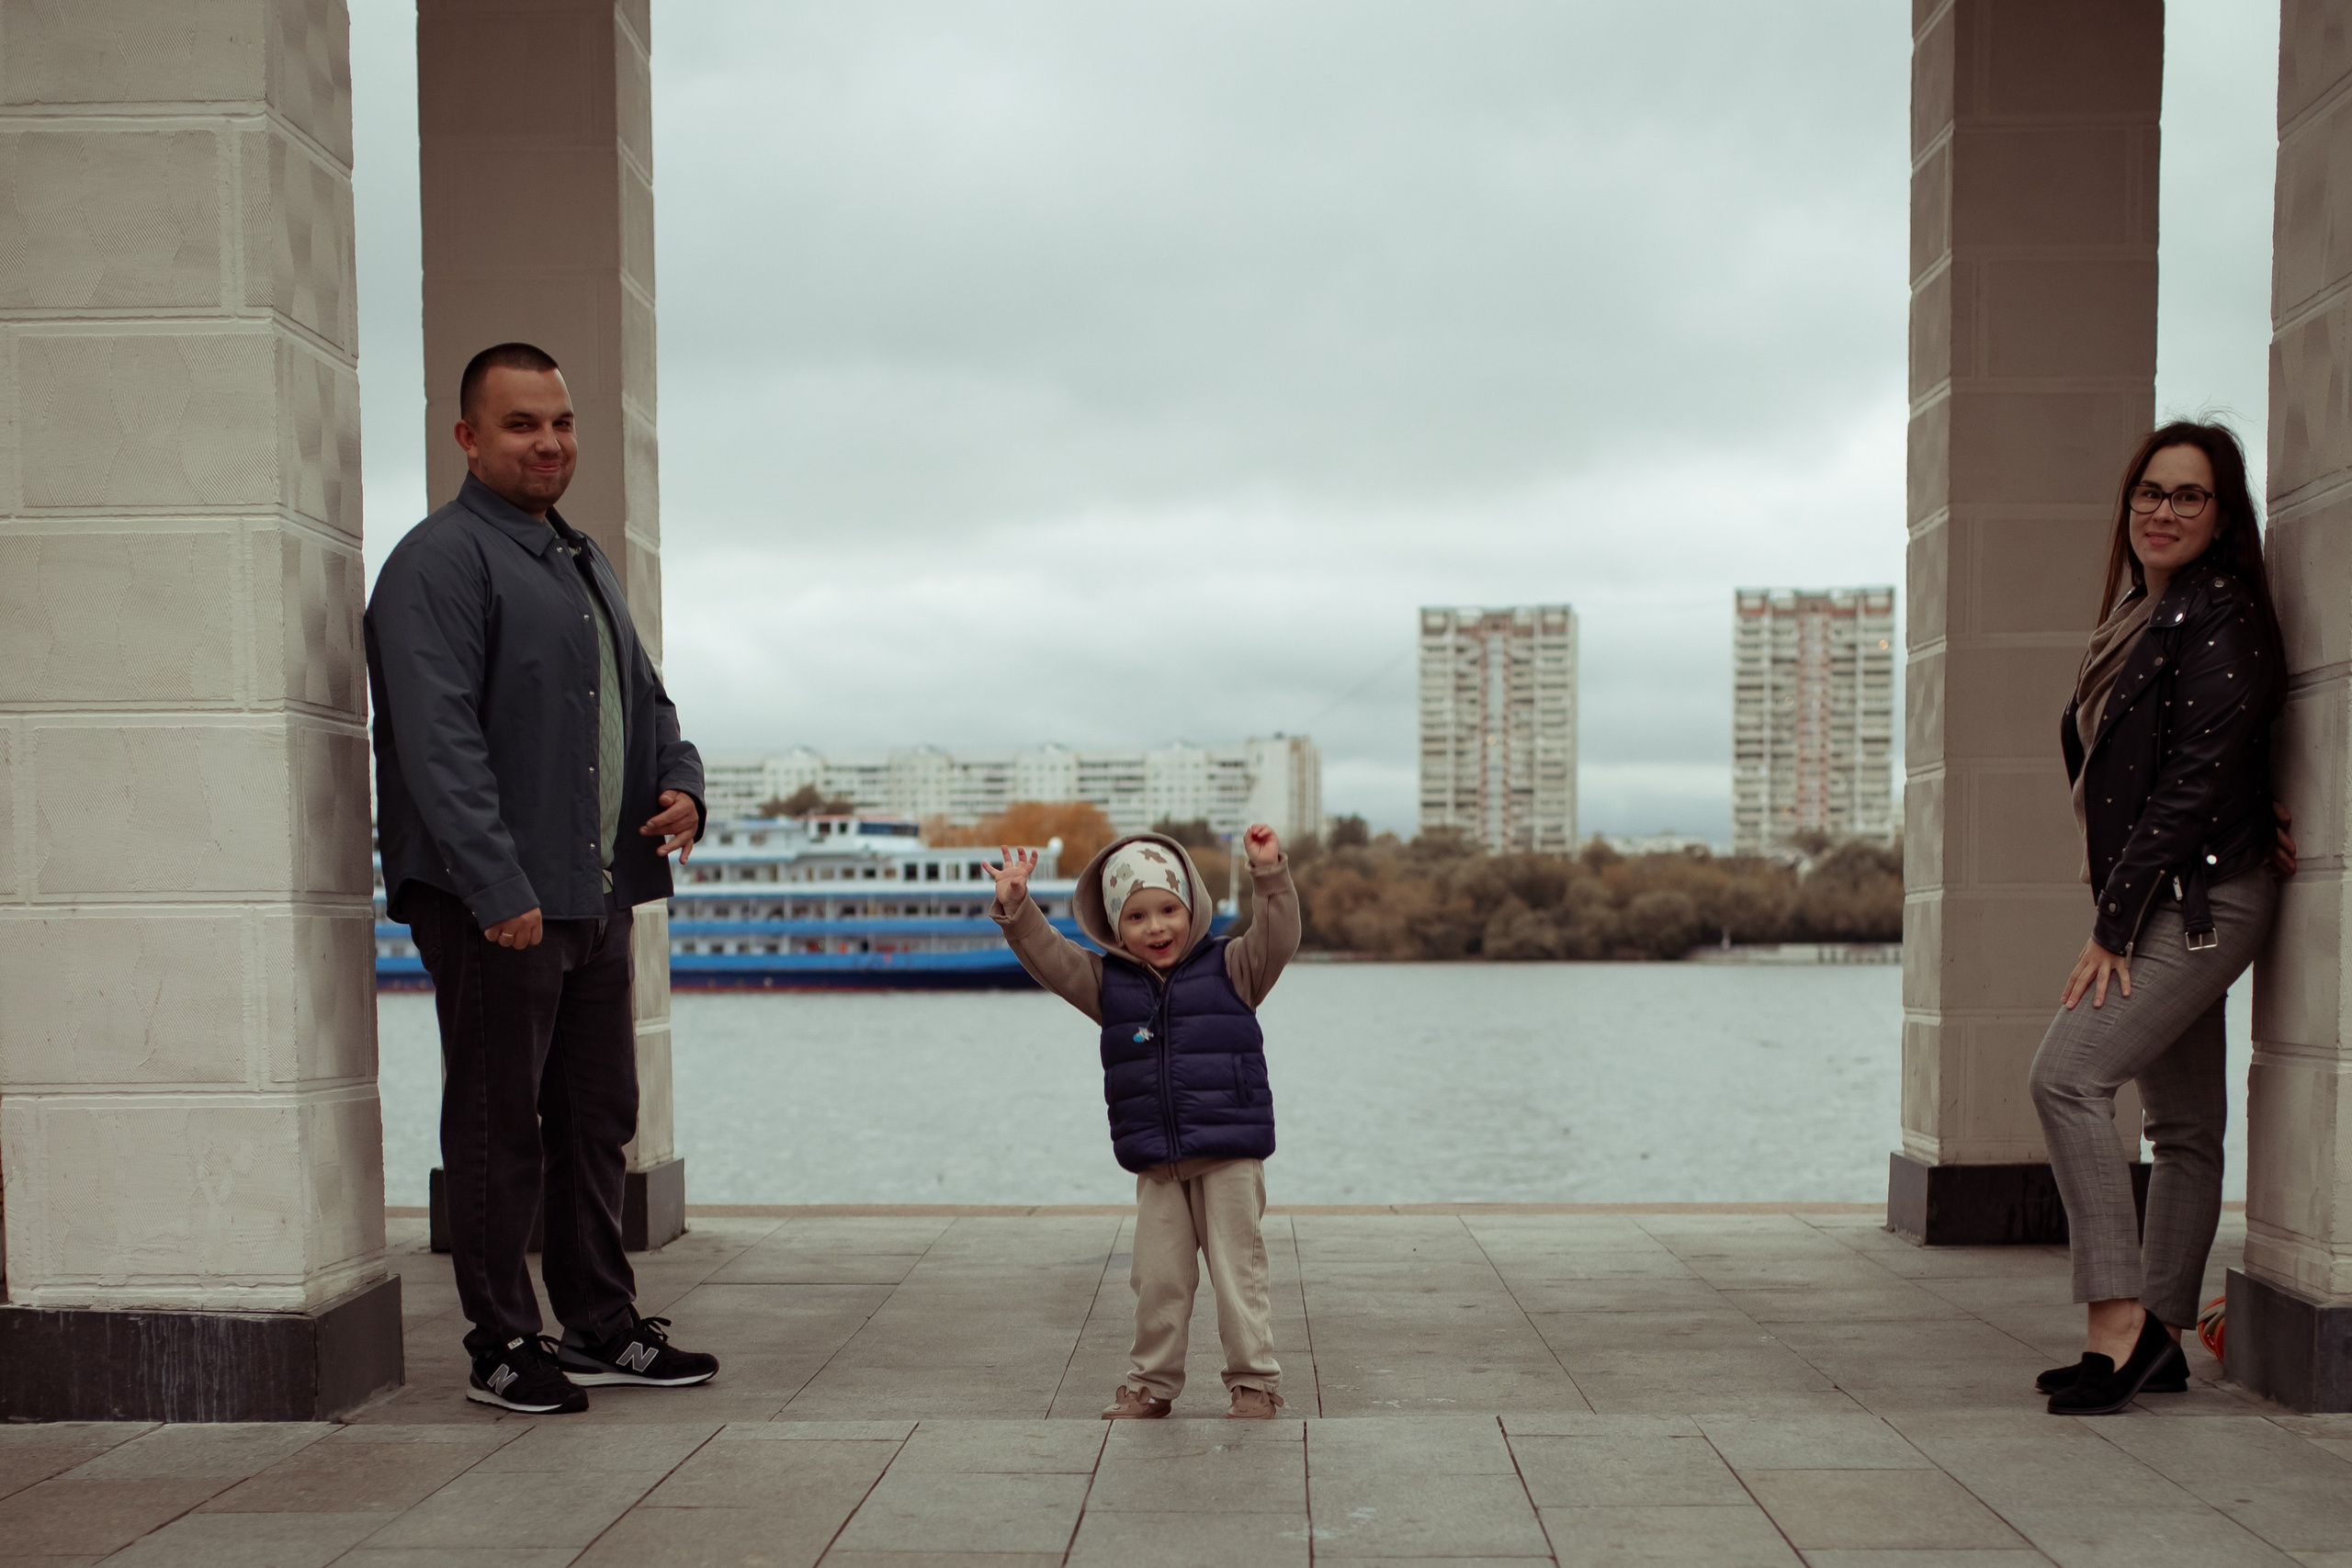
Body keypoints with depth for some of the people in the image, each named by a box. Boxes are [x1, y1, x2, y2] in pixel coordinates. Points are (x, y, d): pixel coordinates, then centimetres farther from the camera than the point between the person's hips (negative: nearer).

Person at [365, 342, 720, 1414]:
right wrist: (499, 889, -23)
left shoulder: (583, 560, 20)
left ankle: (602, 1328, 24)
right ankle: (502, 1348, 11)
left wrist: (682, 784, 4)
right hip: (492, 905, -8)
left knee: (598, 1121, 14)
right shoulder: (438, 562, -9)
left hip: (597, 893, 9)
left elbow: (643, 696, 26)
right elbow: (440, 741, -18)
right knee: (497, 1132, 0)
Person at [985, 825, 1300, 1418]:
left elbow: (1278, 936, -12)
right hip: (1155, 1163, 3)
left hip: (1230, 1155, -3)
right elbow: (1049, 956, 3)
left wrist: (1269, 874, -24)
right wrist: (1016, 908, -11)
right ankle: (1153, 1381, 21)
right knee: (1157, 1277, 7)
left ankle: (1255, 1381, 12)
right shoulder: (1108, 983, 8)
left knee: (1237, 1271, 1)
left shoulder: (1230, 968, 0)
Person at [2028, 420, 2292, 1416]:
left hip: (2202, 896, -9)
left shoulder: (2220, 615, -12)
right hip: (2171, 904, 9)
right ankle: (2157, 1339, 15)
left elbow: (2196, 781, -18)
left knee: (2068, 1077, -17)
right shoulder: (2146, 613, 17)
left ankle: (2120, 1319, -14)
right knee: (2182, 1121, 11)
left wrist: (2113, 925, -18)